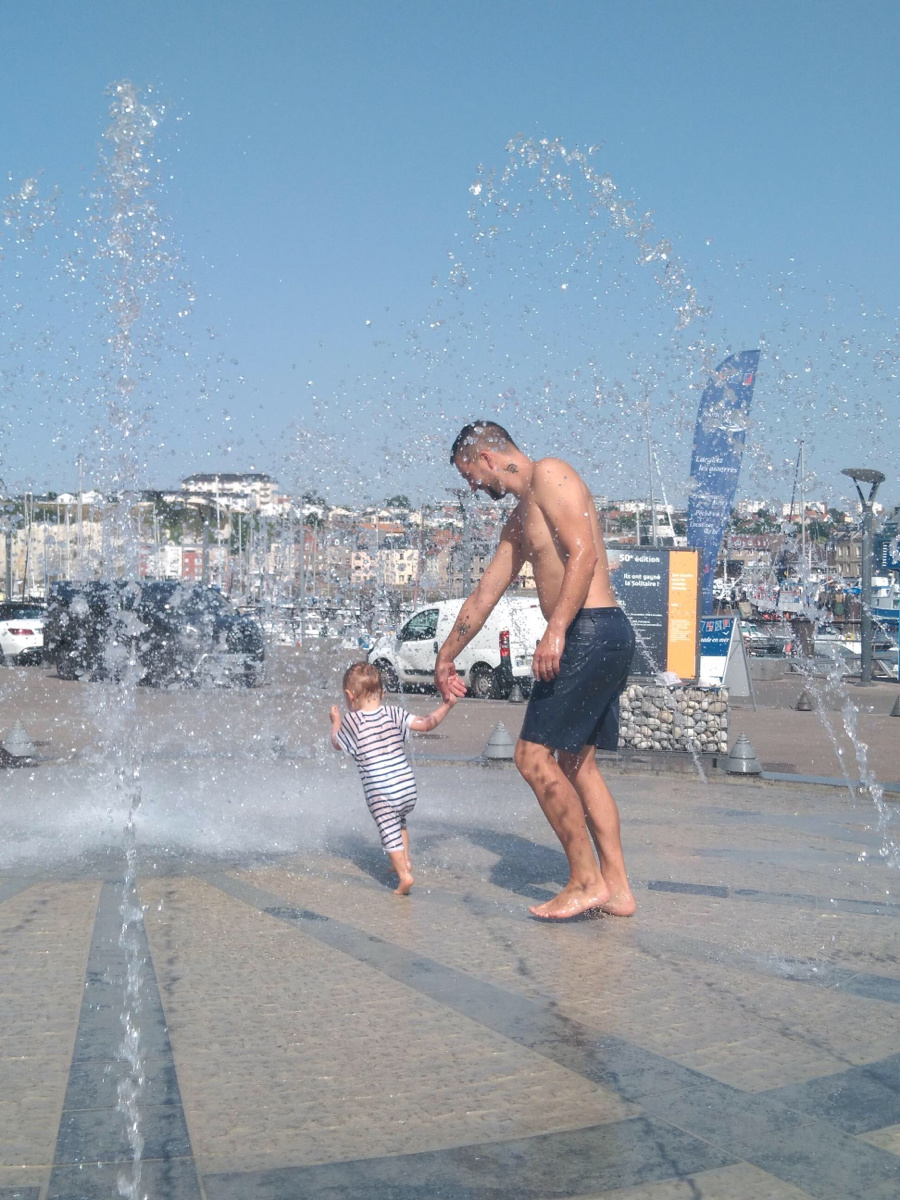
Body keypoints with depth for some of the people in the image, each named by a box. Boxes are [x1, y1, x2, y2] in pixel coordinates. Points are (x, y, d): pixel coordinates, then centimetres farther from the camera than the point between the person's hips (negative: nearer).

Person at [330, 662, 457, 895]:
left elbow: (337, 744, 13)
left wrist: (335, 721, 29)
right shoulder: (393, 713, 4)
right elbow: (426, 723, 1)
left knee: (389, 832, 1)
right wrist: (447, 705, 11)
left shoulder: (351, 720, -5)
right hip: (408, 787, 5)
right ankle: (406, 862, 33)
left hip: (380, 792, -5)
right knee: (399, 823, 29)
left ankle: (404, 875, -9)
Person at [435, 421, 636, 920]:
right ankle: (616, 887, 15)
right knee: (575, 762, 13)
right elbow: (484, 595, 30)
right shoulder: (518, 521, 24)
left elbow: (583, 552, -18)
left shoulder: (549, 475, -5)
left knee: (534, 755, -7)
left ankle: (587, 880, -2)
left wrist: (556, 631, -25)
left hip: (590, 632, -10)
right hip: (608, 636, 10)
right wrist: (447, 656, 35)